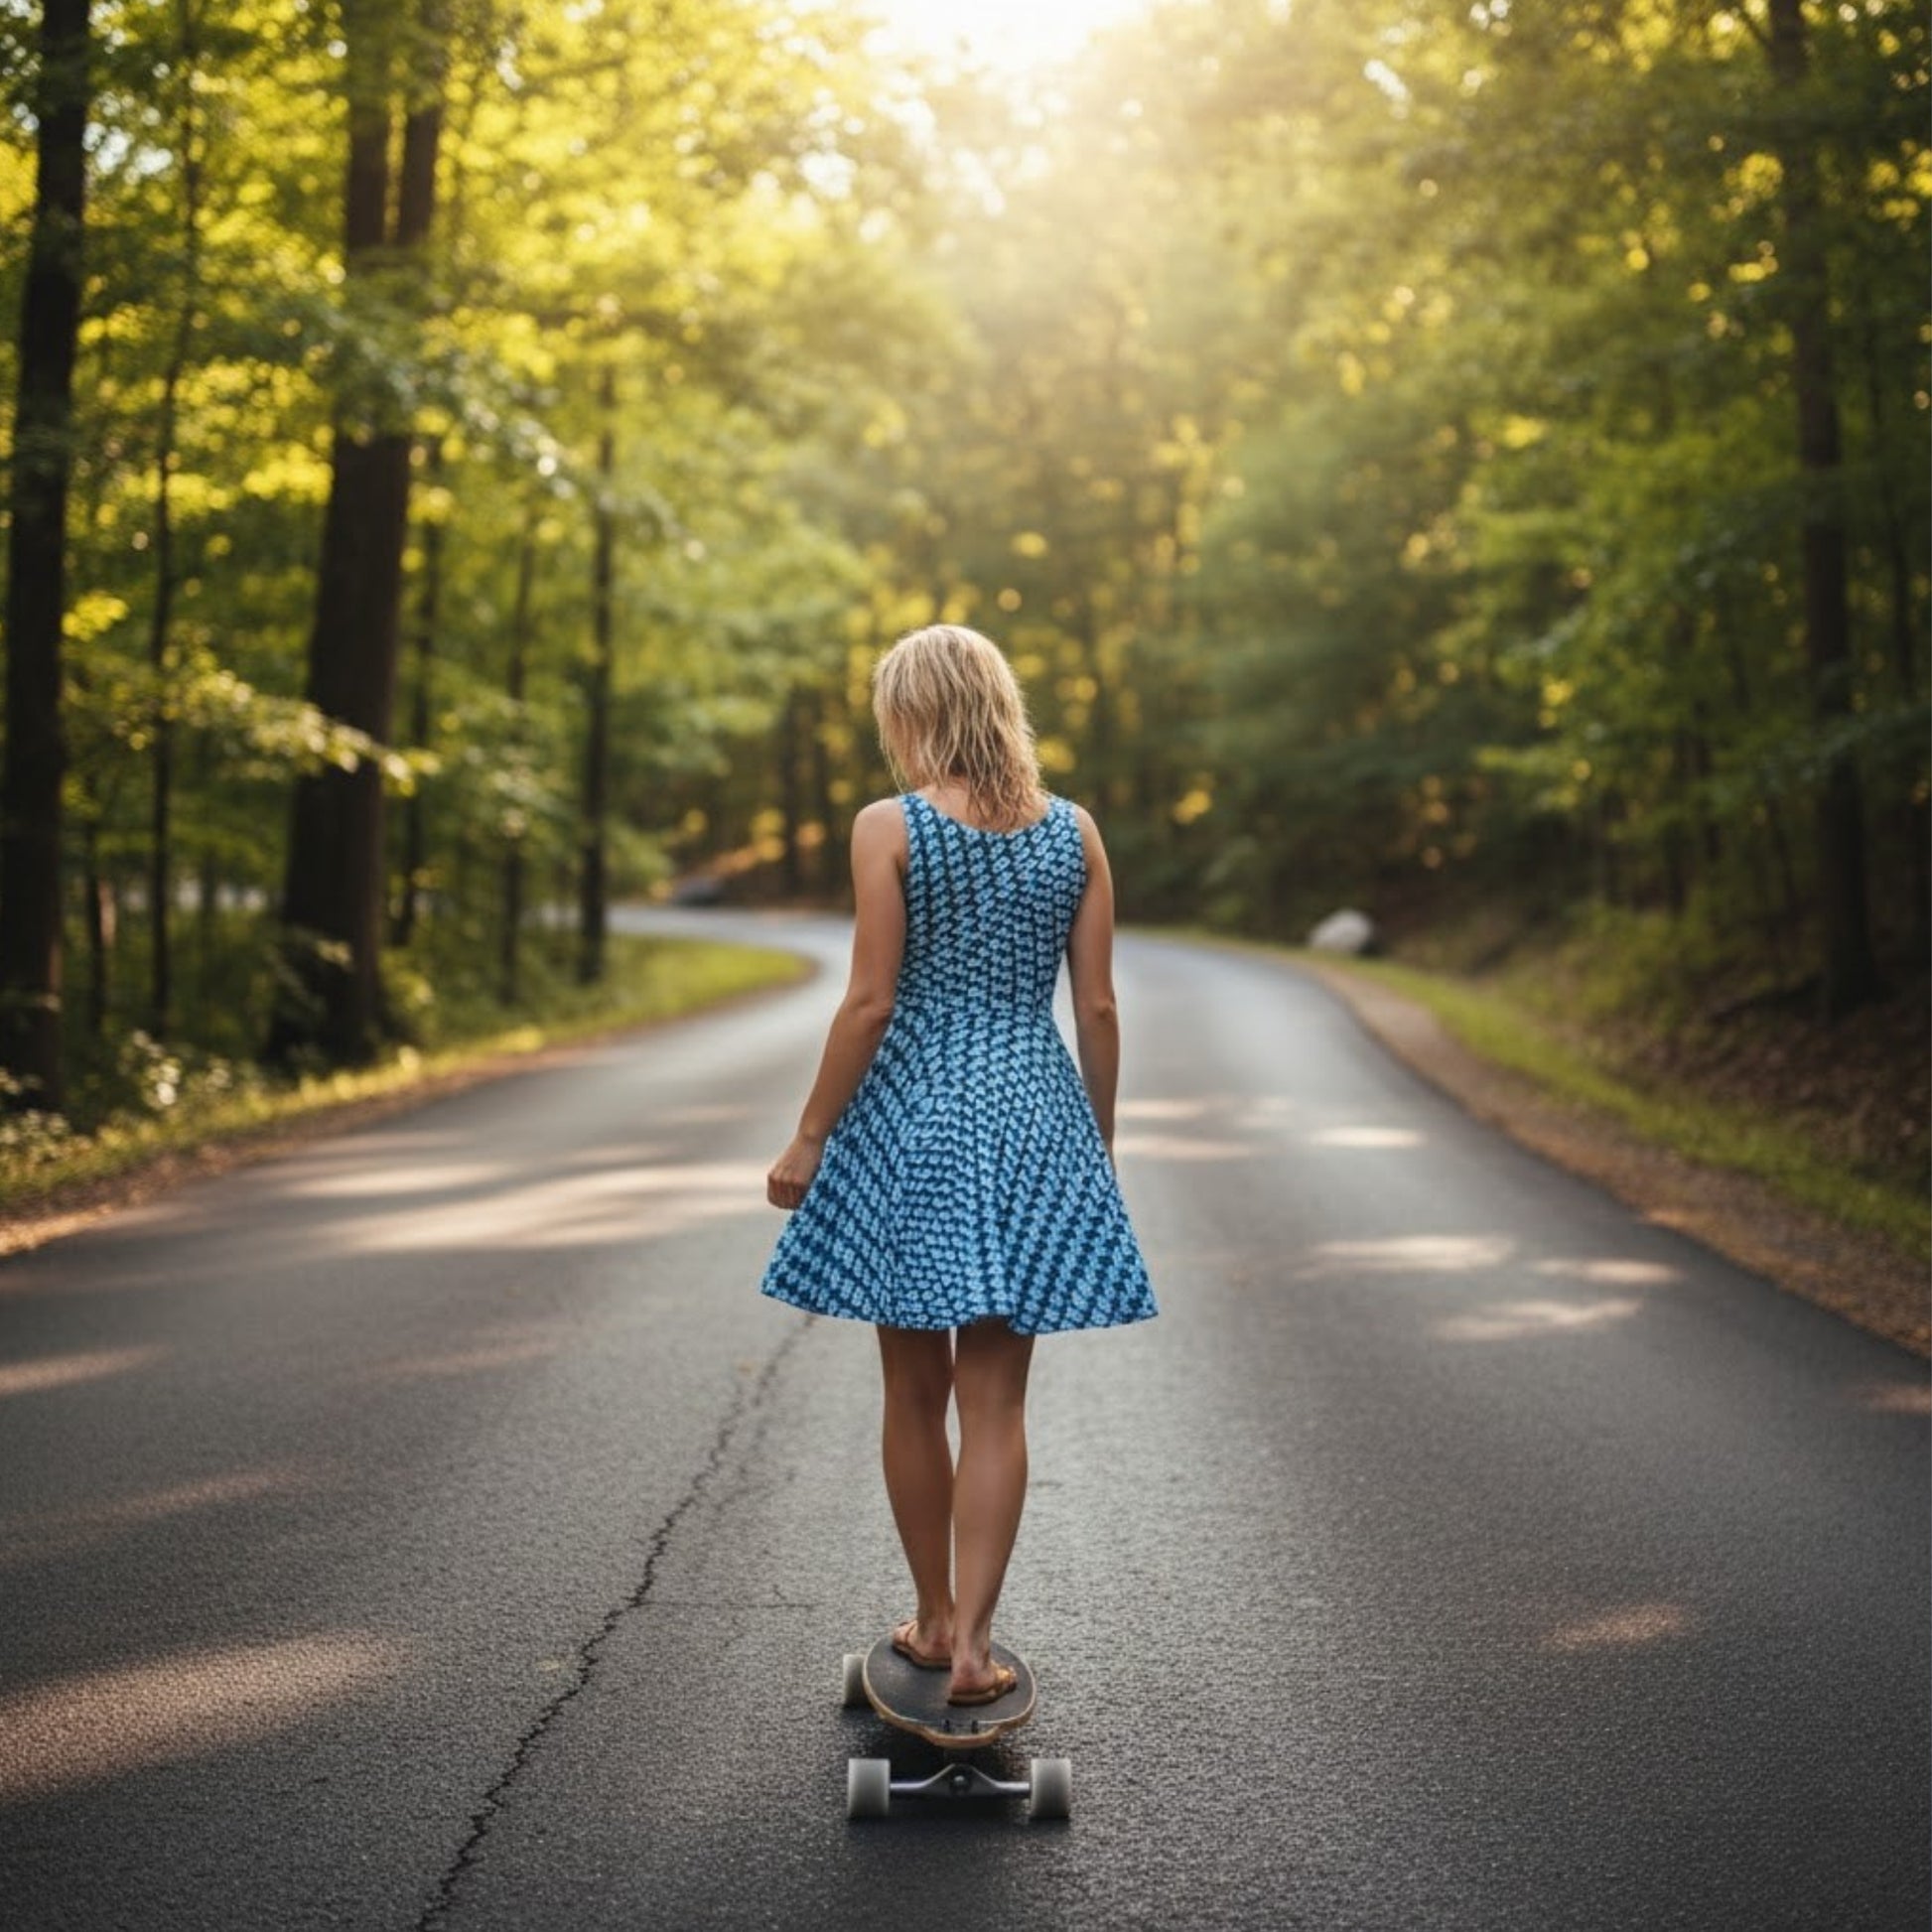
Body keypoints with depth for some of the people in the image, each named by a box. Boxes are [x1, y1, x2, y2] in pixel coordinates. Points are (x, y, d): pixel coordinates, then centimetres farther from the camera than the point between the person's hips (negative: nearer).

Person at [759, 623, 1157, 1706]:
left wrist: (809, 1138, -1)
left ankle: (935, 1622, 24)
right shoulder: (1076, 831, 2)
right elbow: (1098, 1007, 2)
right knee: (996, 1403, 6)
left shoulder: (890, 828, -8)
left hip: (910, 1119, -2)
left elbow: (870, 1003, -10)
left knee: (915, 1395, 12)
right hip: (1029, 1121, 2)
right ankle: (971, 1645, 3)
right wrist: (1102, 1142, 13)